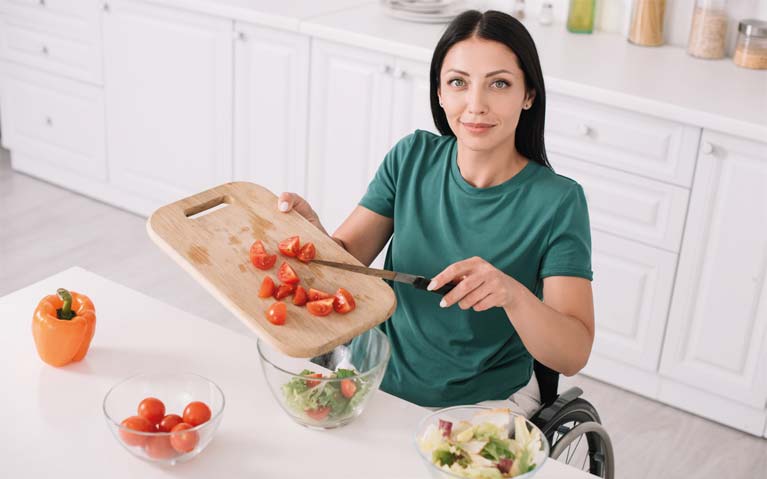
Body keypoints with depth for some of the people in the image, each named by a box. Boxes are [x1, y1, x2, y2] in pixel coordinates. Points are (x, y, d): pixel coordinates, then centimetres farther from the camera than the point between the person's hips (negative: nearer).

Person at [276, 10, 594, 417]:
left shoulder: (557, 201, -14)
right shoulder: (413, 158, -2)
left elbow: (573, 355, -19)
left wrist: (512, 293, -38)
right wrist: (310, 227, -25)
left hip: (481, 405, -3)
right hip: (380, 381, 3)